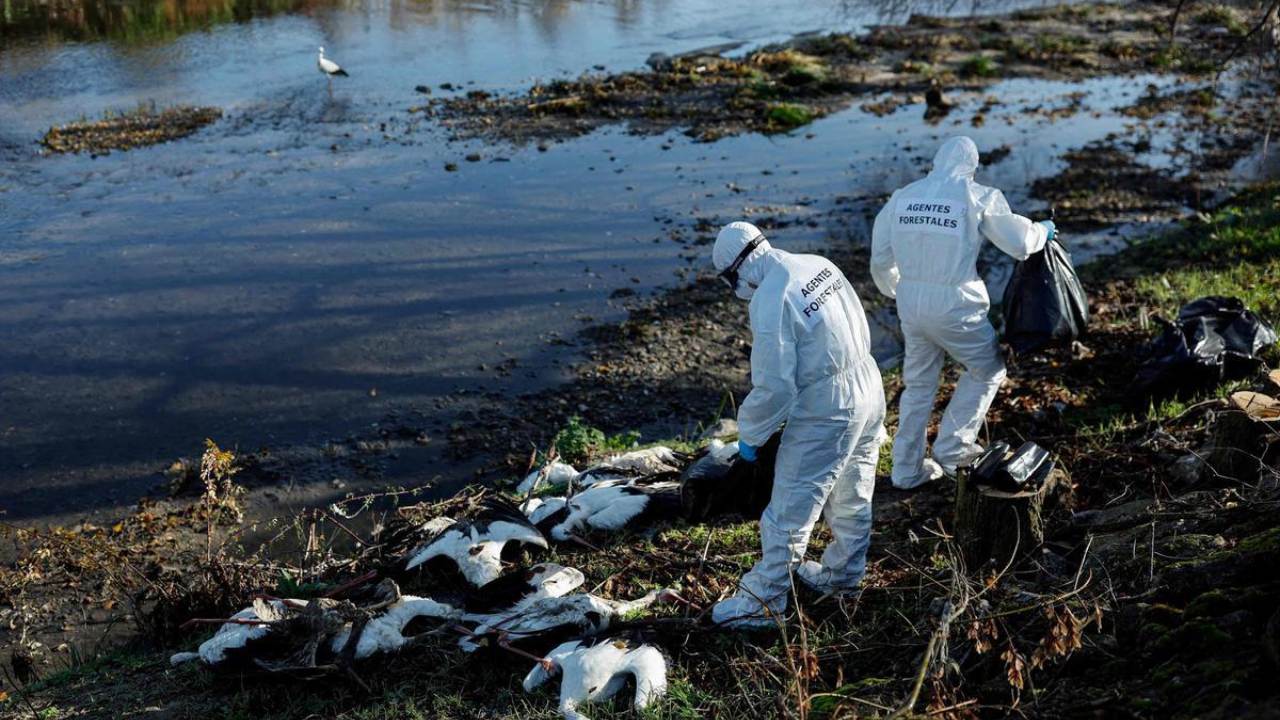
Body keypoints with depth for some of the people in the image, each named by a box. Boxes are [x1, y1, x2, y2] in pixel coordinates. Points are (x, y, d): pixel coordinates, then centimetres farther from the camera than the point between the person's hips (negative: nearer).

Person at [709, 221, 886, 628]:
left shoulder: (769, 302, -22)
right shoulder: (820, 265, 2)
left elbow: (773, 387, -21)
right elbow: (861, 330, 12)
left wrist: (749, 436, -6)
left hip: (825, 415, -9)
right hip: (869, 393, 9)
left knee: (789, 511, 2)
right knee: (853, 497, 23)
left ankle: (763, 601, 13)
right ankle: (841, 574, 41)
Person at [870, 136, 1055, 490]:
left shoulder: (901, 197, 6)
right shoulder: (977, 196, -8)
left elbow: (880, 258, 11)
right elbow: (1020, 243, -3)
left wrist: (894, 289, 31)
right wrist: (1043, 231, 19)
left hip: (911, 305, 5)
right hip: (955, 307, -5)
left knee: (918, 384, 19)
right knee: (988, 370, 20)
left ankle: (907, 469, 24)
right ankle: (951, 446, 19)